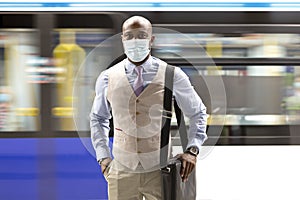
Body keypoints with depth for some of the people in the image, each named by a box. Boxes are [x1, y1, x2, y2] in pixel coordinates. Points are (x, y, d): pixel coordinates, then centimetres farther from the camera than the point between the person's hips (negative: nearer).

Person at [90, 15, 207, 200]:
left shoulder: (172, 76, 0)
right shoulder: (108, 78, 4)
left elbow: (198, 113, 11)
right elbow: (98, 119, 18)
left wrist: (192, 150, -1)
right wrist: (103, 157, 9)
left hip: (160, 171, -1)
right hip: (122, 171, 1)